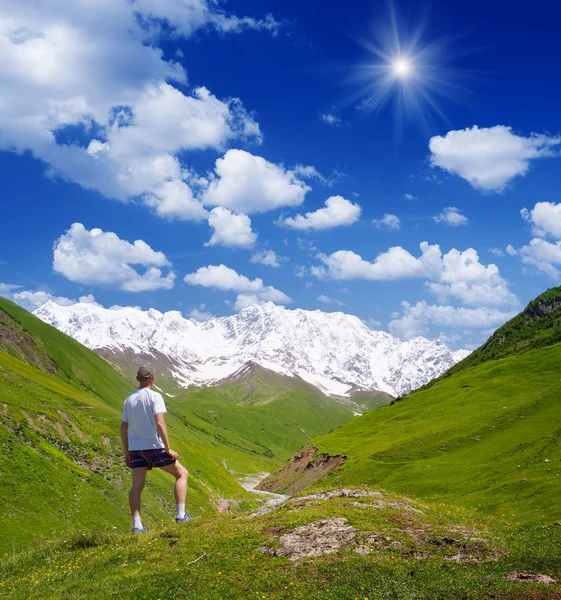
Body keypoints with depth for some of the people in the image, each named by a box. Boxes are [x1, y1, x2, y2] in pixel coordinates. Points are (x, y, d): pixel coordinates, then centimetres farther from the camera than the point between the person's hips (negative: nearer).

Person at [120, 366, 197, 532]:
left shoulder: (129, 400, 8)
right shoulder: (154, 396, -10)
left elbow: (123, 428, 10)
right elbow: (160, 423, -20)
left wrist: (126, 453, 18)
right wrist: (168, 449, -16)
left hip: (135, 449, 6)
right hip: (154, 447, -5)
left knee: (137, 486, 8)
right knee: (182, 474, 8)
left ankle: (137, 525, 2)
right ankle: (180, 515, 2)